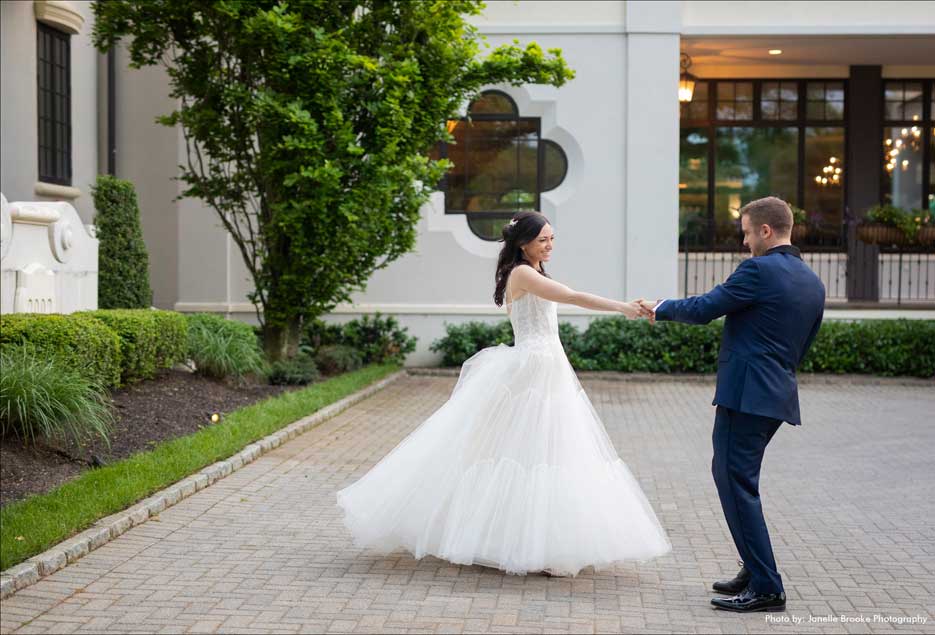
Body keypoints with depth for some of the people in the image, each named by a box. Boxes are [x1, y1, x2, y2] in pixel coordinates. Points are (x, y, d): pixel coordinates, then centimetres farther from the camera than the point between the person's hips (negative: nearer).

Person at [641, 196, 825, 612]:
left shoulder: (759, 270, -13)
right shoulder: (813, 283, 13)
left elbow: (702, 310, -10)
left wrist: (661, 308, 8)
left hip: (746, 393, -9)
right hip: (779, 393, 9)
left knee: (737, 484, -4)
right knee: (730, 473, 21)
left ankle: (765, 588, -4)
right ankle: (755, 571, 27)